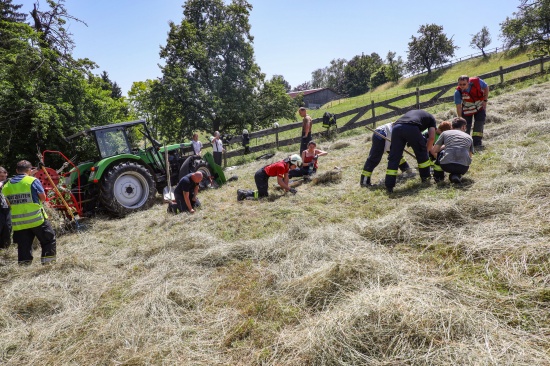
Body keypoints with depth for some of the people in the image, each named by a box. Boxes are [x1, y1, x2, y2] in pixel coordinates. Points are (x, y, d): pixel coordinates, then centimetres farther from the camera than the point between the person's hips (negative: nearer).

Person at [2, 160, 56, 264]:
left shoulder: (7, 185, 8)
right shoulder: (33, 181, -8)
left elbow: (9, 204, 13)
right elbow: (43, 197, -6)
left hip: (18, 222, 5)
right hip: (36, 219, -5)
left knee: (23, 246, 11)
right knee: (49, 239, 9)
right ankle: (48, 260, 4)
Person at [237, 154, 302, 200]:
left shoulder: (286, 165, 1)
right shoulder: (281, 167, -27)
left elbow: (286, 178, 8)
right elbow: (280, 182, -25)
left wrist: (286, 189, 4)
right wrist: (290, 189, -18)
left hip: (264, 175, 10)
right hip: (260, 176, -10)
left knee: (264, 193, 15)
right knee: (263, 194, -12)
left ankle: (243, 192, 20)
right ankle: (243, 194, -7)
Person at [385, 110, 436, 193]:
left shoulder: (412, 112, 44)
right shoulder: (431, 118, 31)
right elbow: (431, 137, 18)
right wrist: (426, 151, 30)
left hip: (397, 127, 3)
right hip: (412, 128, -3)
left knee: (394, 157, 6)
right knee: (422, 153, 21)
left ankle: (389, 186, 2)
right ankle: (425, 176, 35)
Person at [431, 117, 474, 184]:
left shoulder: (445, 133, 16)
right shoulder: (469, 137, 22)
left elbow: (433, 151, 15)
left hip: (446, 165, -1)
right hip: (463, 168, 1)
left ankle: (438, 176, 28)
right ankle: (457, 175, 7)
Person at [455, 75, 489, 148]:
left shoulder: (477, 81, -29)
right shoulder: (458, 92, -30)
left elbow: (486, 88, -6)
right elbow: (458, 107, -24)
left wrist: (485, 101, -11)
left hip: (479, 107, 1)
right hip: (467, 109, -1)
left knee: (479, 124, -4)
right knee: (466, 126, -2)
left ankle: (477, 142, 1)